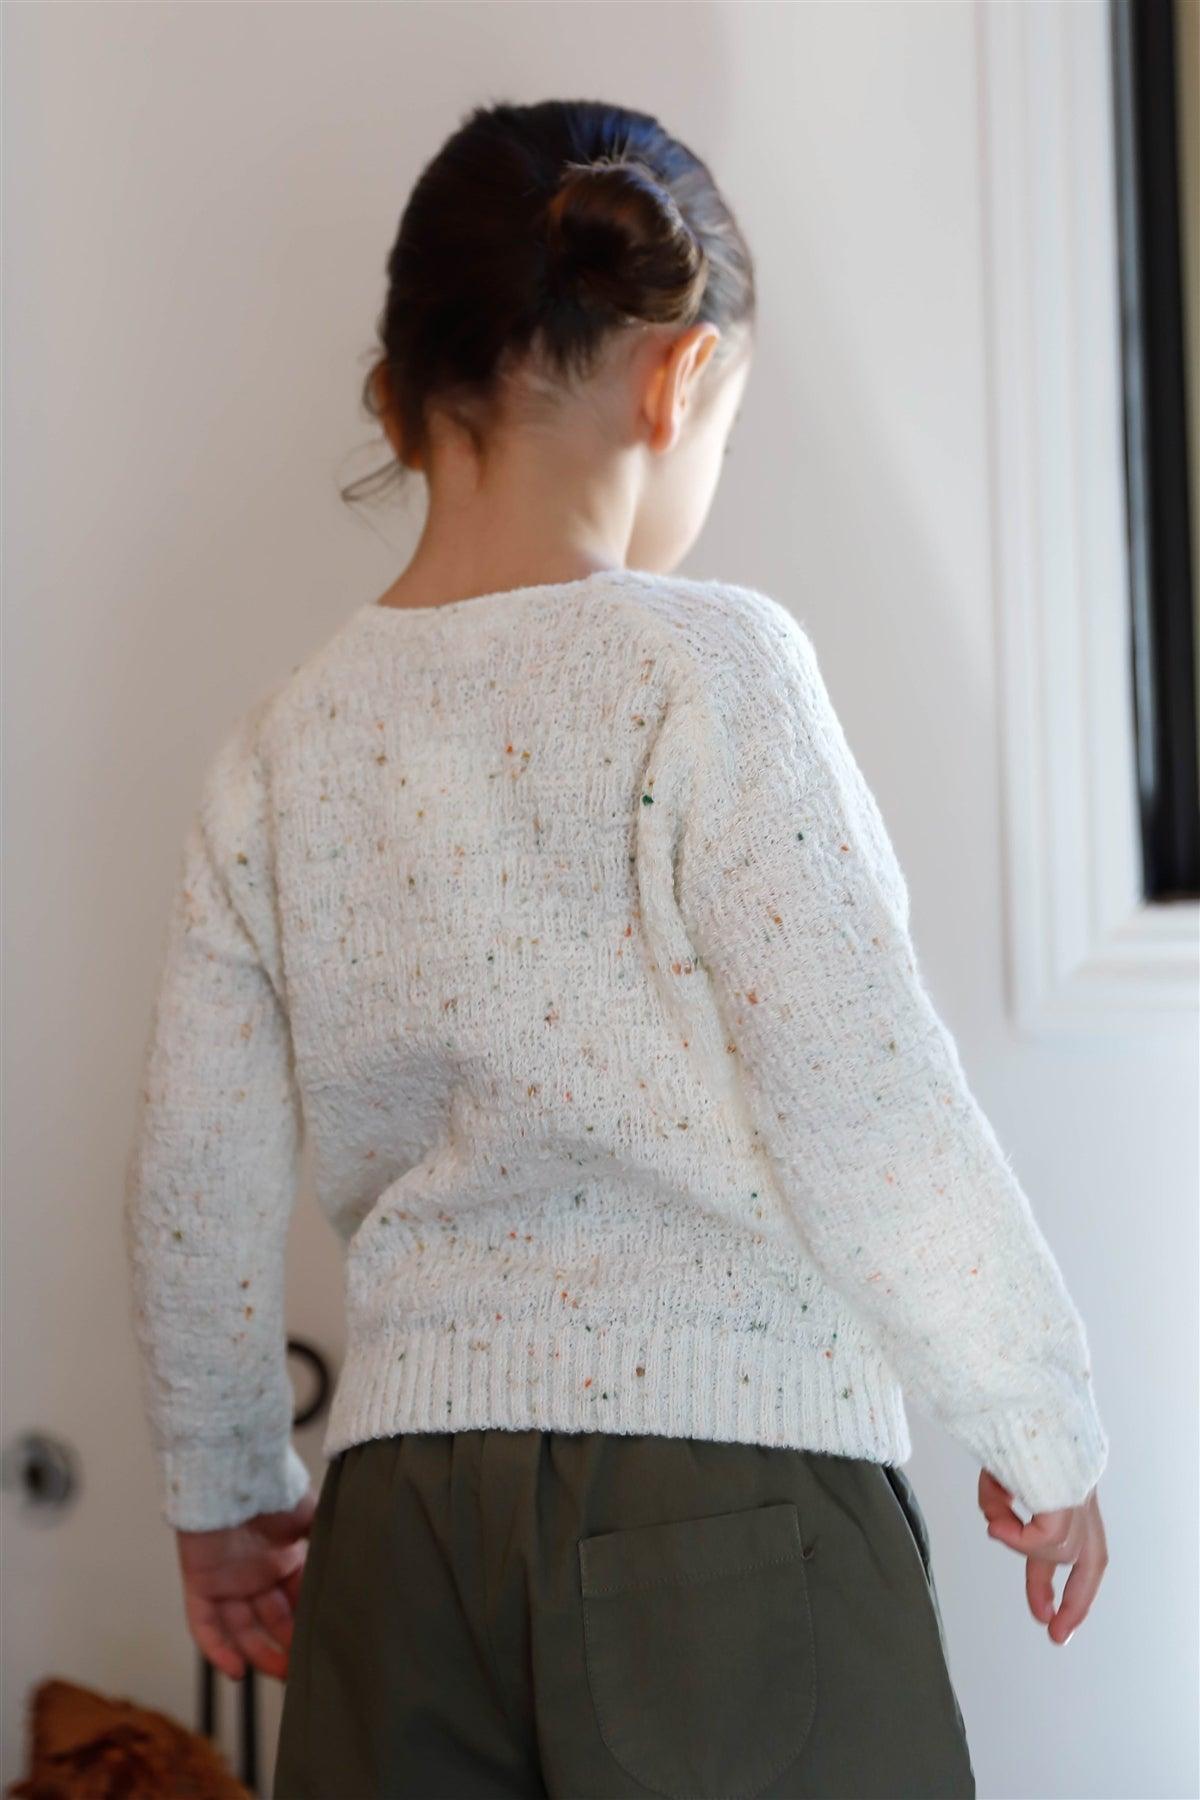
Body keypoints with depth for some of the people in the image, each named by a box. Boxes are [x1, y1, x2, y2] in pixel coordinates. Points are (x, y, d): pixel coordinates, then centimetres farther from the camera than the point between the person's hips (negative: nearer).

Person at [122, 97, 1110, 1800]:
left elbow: (194, 1181, 10)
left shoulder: (281, 748, 6)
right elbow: (868, 1110, -12)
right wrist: (1043, 1431, 1)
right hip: (726, 1465, -4)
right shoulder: (704, 667, -8)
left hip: (401, 1493, 5)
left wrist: (224, 1490, 24)